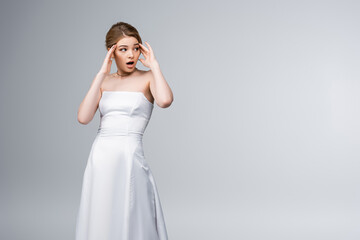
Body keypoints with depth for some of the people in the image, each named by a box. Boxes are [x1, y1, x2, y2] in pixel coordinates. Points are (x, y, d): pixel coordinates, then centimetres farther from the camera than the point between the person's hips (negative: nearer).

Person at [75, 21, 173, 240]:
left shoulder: (148, 78, 1)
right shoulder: (103, 80, 11)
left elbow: (166, 100, -23)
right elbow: (83, 117, -4)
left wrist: (154, 65, -9)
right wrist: (102, 74, -4)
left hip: (129, 158, -4)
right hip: (100, 158, 4)